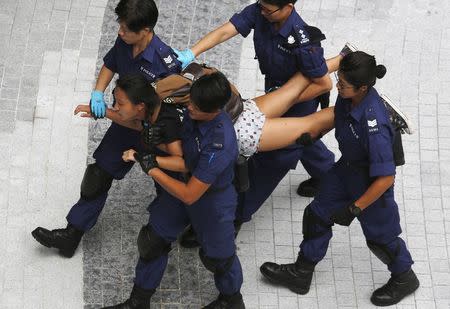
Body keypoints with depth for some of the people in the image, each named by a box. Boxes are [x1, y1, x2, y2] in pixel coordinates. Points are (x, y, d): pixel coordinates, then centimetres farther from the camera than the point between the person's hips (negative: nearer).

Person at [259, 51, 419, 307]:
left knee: (379, 236, 16)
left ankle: (404, 278, 45)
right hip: (347, 168, 7)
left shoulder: (374, 126, -42)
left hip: (372, 182, -7)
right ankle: (301, 274, 37)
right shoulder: (348, 97, -20)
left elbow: (386, 178, -35)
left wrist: (355, 208, -28)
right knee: (317, 214, 17)